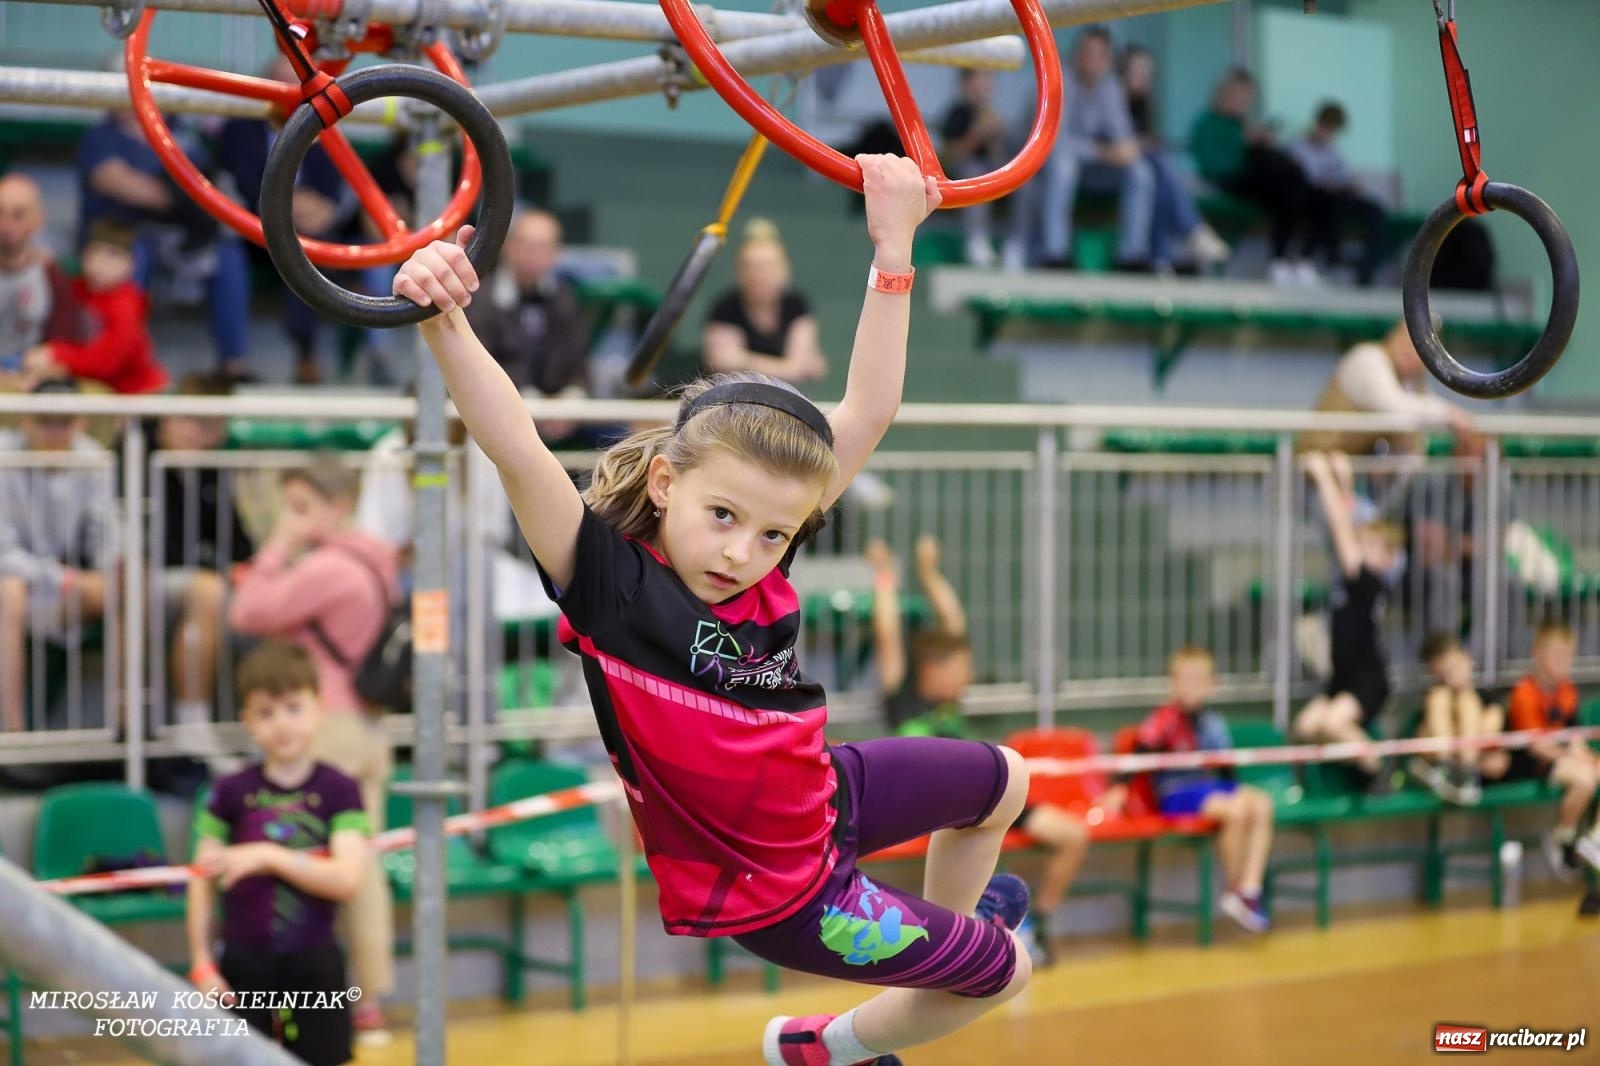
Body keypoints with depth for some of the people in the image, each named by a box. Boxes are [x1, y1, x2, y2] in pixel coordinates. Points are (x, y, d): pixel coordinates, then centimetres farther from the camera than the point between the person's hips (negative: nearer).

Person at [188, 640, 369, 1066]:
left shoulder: (339, 791, -6)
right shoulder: (231, 793, -2)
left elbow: (347, 879, -17)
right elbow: (204, 883, 1)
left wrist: (270, 857, -25)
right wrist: (202, 964, -2)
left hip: (313, 964, -1)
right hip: (245, 962, 1)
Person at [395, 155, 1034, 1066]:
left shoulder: (763, 561, -15)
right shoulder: (609, 580, -32)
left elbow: (868, 412, -12)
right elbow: (516, 452, -47)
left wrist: (894, 247, -18)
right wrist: (445, 322, -62)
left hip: (825, 795, 7)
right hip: (775, 888, -7)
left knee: (1003, 782, 30)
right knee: (1005, 970, 9)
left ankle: (950, 919, 58)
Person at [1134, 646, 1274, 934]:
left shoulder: (1214, 721, 10)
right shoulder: (1165, 719, -9)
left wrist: (1238, 791, 7)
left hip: (1215, 788, 7)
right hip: (1178, 794, -7)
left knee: (1262, 804, -18)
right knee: (1236, 810, -30)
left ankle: (1250, 890, -17)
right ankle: (1234, 892, -12)